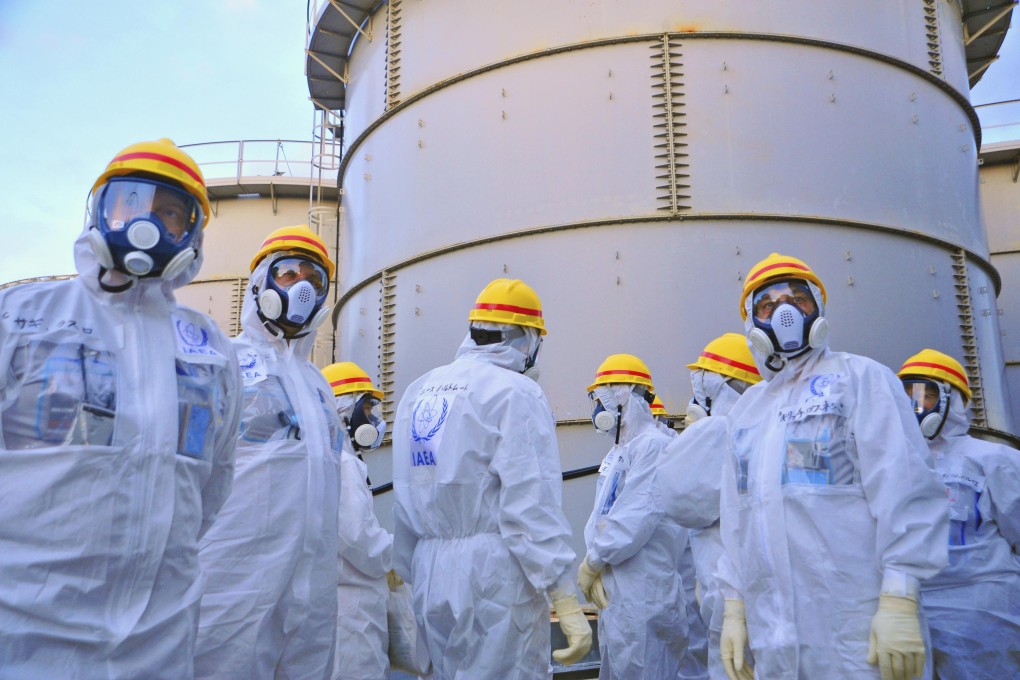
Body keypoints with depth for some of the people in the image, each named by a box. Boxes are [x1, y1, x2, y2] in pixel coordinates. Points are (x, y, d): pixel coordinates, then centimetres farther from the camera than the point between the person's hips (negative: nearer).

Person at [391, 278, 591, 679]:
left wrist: (407, 573, 18)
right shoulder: (516, 391, -9)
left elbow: (402, 499, 11)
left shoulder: (418, 391, 11)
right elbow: (533, 505, -16)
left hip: (430, 575, 7)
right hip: (492, 572, -7)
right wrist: (568, 602, -14)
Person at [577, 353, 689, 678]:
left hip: (644, 592, -10)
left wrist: (592, 563, -11)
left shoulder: (653, 445, -15)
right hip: (614, 592, 10)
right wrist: (595, 570, -2)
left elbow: (637, 517, -22)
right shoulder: (616, 453, 16)